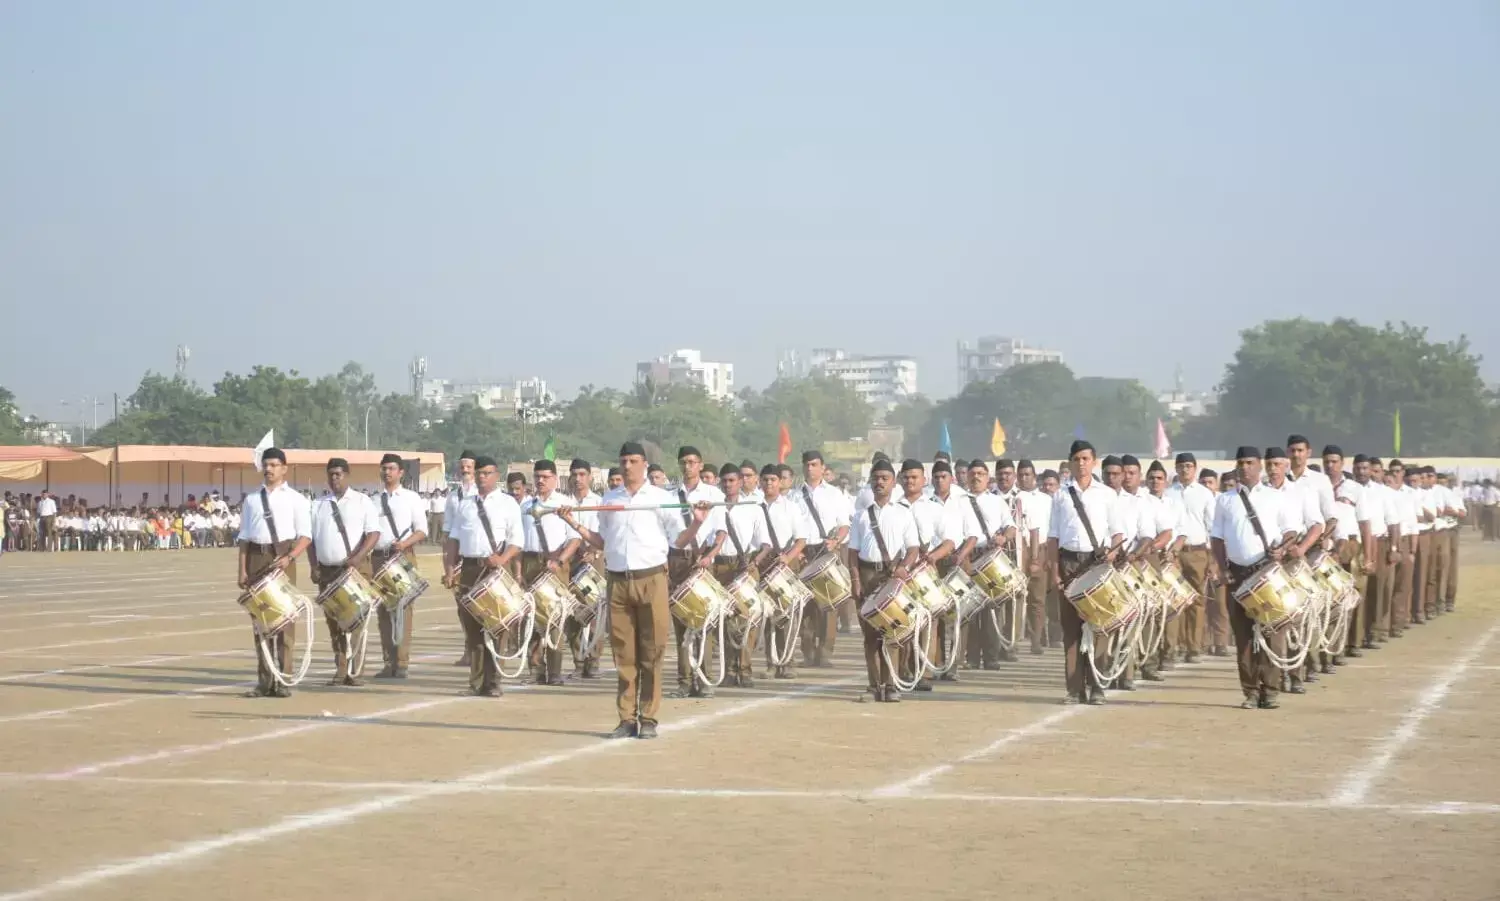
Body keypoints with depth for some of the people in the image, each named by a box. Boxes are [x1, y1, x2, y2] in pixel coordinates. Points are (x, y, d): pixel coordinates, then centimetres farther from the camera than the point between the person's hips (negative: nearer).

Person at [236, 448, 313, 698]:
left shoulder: (295, 499, 5)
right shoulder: (252, 499, 13)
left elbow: (305, 536, -1)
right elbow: (244, 537, 11)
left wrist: (289, 557, -17)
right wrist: (242, 570, 2)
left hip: (282, 557, -3)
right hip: (256, 558, 3)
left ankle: (283, 679, 2)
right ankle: (264, 680, 8)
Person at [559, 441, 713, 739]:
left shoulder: (660, 498, 4)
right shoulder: (608, 500, 15)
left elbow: (679, 540, 3)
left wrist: (697, 523, -14)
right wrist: (576, 525, 9)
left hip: (651, 580, -3)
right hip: (618, 581, 3)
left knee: (652, 652, -3)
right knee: (623, 654, 3)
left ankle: (648, 718, 2)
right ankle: (627, 718, 7)